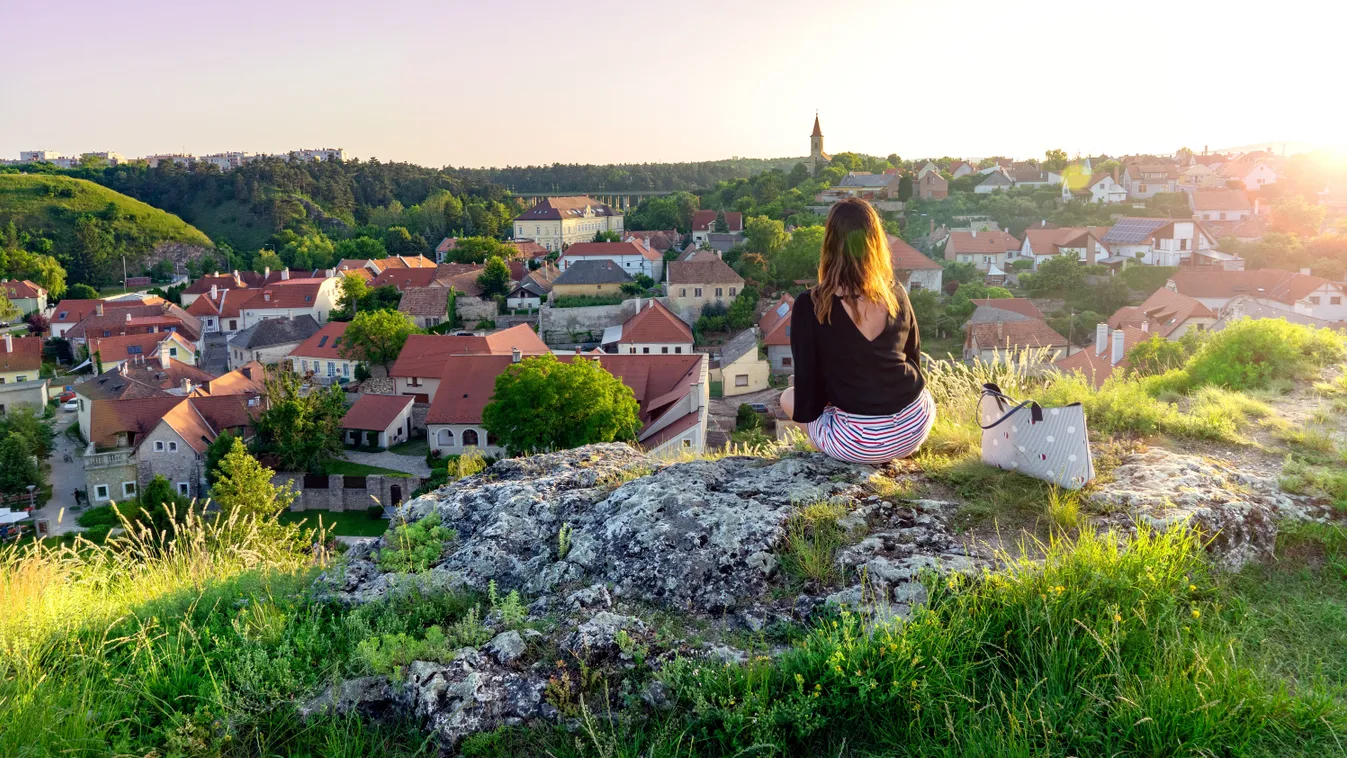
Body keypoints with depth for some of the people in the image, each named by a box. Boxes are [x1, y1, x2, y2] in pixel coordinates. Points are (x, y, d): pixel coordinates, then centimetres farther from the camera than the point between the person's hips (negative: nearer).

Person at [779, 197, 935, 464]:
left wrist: (806, 411, 15)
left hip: (859, 442, -4)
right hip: (915, 426, 4)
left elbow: (807, 381, -6)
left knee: (789, 397, 24)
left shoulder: (811, 306, -12)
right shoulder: (896, 294, 1)